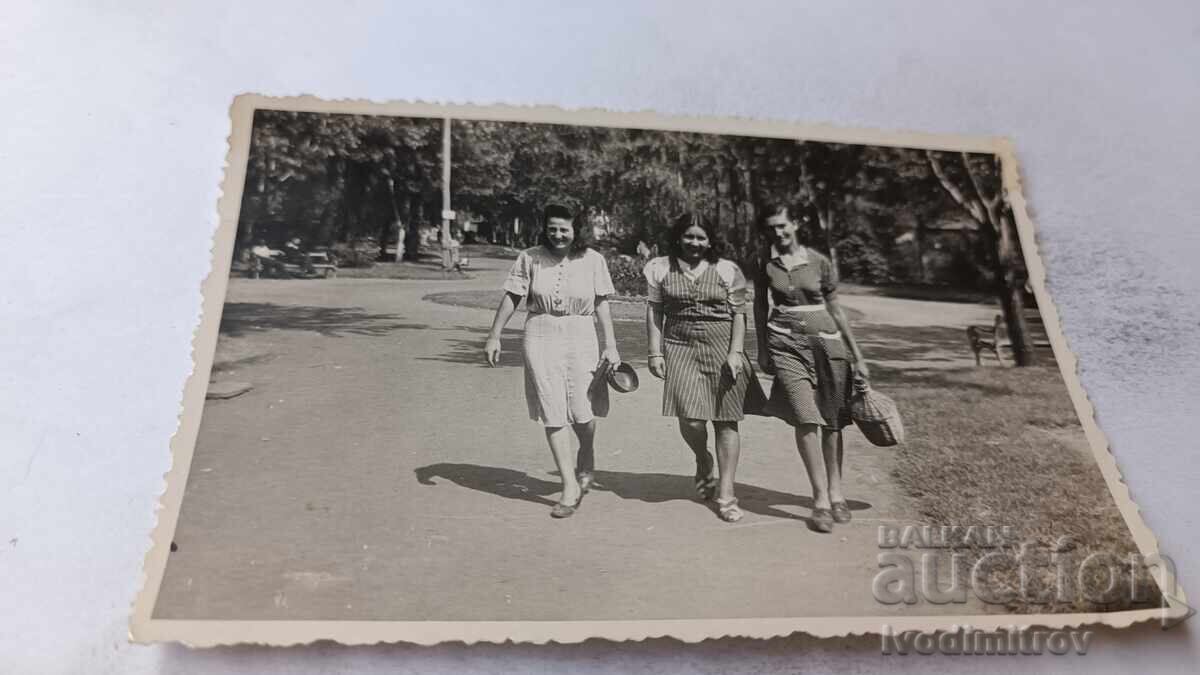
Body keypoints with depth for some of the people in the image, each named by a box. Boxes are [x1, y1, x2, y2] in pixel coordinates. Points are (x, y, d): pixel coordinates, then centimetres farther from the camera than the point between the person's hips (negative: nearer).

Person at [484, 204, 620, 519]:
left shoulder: (592, 260, 1)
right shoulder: (530, 258, 0)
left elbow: (601, 304, 5)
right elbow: (511, 298, 6)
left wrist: (611, 345, 0)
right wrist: (494, 336, 2)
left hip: (580, 338, 0)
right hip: (541, 337, 0)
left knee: (583, 413, -2)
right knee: (553, 414, -1)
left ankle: (586, 460, 34)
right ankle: (571, 487, 9)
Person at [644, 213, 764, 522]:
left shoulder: (727, 270, 6)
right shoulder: (660, 269, 7)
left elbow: (738, 314, 4)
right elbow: (654, 312, 7)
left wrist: (735, 352, -7)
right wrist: (655, 352, -1)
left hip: (723, 348, 0)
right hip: (681, 347, 0)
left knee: (726, 418, -2)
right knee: (690, 417, -12)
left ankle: (726, 493, 7)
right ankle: (703, 461, 23)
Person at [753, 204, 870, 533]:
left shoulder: (818, 261, 5)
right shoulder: (766, 265, 5)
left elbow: (835, 310, 10)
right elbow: (760, 306, 16)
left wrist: (857, 355, 11)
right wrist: (763, 350, 15)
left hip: (827, 342, 1)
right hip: (787, 345, -1)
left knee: (832, 422, 5)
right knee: (806, 418, -15)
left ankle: (836, 493, 21)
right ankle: (820, 500, -6)